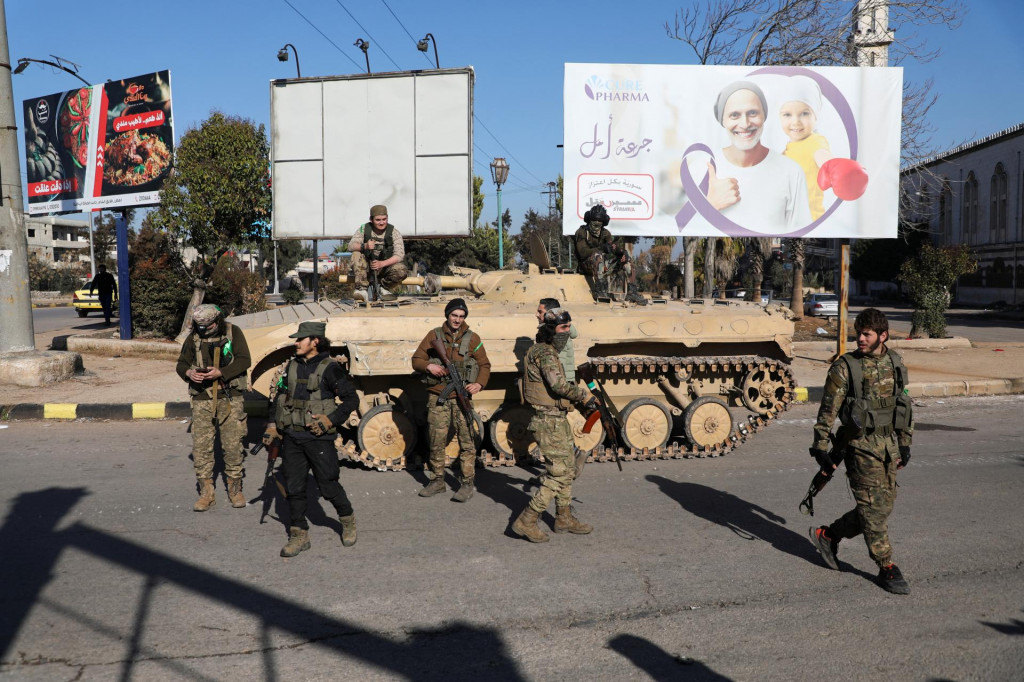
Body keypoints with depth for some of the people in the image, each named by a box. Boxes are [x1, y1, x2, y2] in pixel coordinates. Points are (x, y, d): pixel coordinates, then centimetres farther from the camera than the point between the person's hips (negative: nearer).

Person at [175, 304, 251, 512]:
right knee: (200, 447, 1)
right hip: (202, 399, 2)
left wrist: (221, 373, -19)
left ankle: (235, 489, 17)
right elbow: (181, 364, 11)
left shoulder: (233, 332, -1)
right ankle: (206, 493, 12)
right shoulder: (193, 338, 5)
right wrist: (189, 373, -12)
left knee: (233, 445, 2)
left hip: (230, 398, -2)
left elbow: (244, 360, -7)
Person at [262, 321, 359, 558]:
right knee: (294, 487, 6)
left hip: (318, 438, -5)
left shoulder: (329, 368, -9)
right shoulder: (292, 366, 9)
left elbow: (352, 399, -8)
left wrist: (330, 420, -16)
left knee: (327, 485, 3)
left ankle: (348, 520, 28)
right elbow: (280, 396, 18)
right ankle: (299, 535, 17)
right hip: (291, 437, 5)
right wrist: (272, 424, 8)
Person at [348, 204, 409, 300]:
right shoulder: (364, 229, -3)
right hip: (367, 267, 1)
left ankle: (382, 287, -1)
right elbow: (351, 246, -13)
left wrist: (382, 263, -32)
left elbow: (399, 255, -16)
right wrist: (364, 246, -36)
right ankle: (361, 289, -23)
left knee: (402, 271, -31)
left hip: (386, 266, -1)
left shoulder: (394, 232, -7)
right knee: (356, 254, -27)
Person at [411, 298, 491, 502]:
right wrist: (429, 366, -12)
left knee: (466, 441, -4)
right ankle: (438, 481, 21)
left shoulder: (472, 338, 6)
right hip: (437, 396, 1)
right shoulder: (434, 335, 7)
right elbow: (416, 360, 9)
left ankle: (467, 483, 5)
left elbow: (485, 365, 8)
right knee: (436, 441, 7)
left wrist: (479, 384, -10)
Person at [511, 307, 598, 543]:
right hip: (549, 423, -10)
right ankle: (526, 521, -2)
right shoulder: (545, 352, -16)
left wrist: (580, 399, 9)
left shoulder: (548, 351, 16)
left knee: (568, 469, 18)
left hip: (557, 420, 10)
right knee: (559, 473, -8)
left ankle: (564, 518, 30)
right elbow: (558, 385, -27)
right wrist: (584, 396, -14)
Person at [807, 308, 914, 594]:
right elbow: (827, 411, -9)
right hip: (861, 445, -6)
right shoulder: (844, 368, -10)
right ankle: (887, 568, 12)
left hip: (889, 445, 6)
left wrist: (904, 444, 13)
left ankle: (828, 535, 26)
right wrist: (821, 449, -10)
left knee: (884, 506, 10)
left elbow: (904, 405, 16)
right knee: (873, 507, -2)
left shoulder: (896, 364, 6)